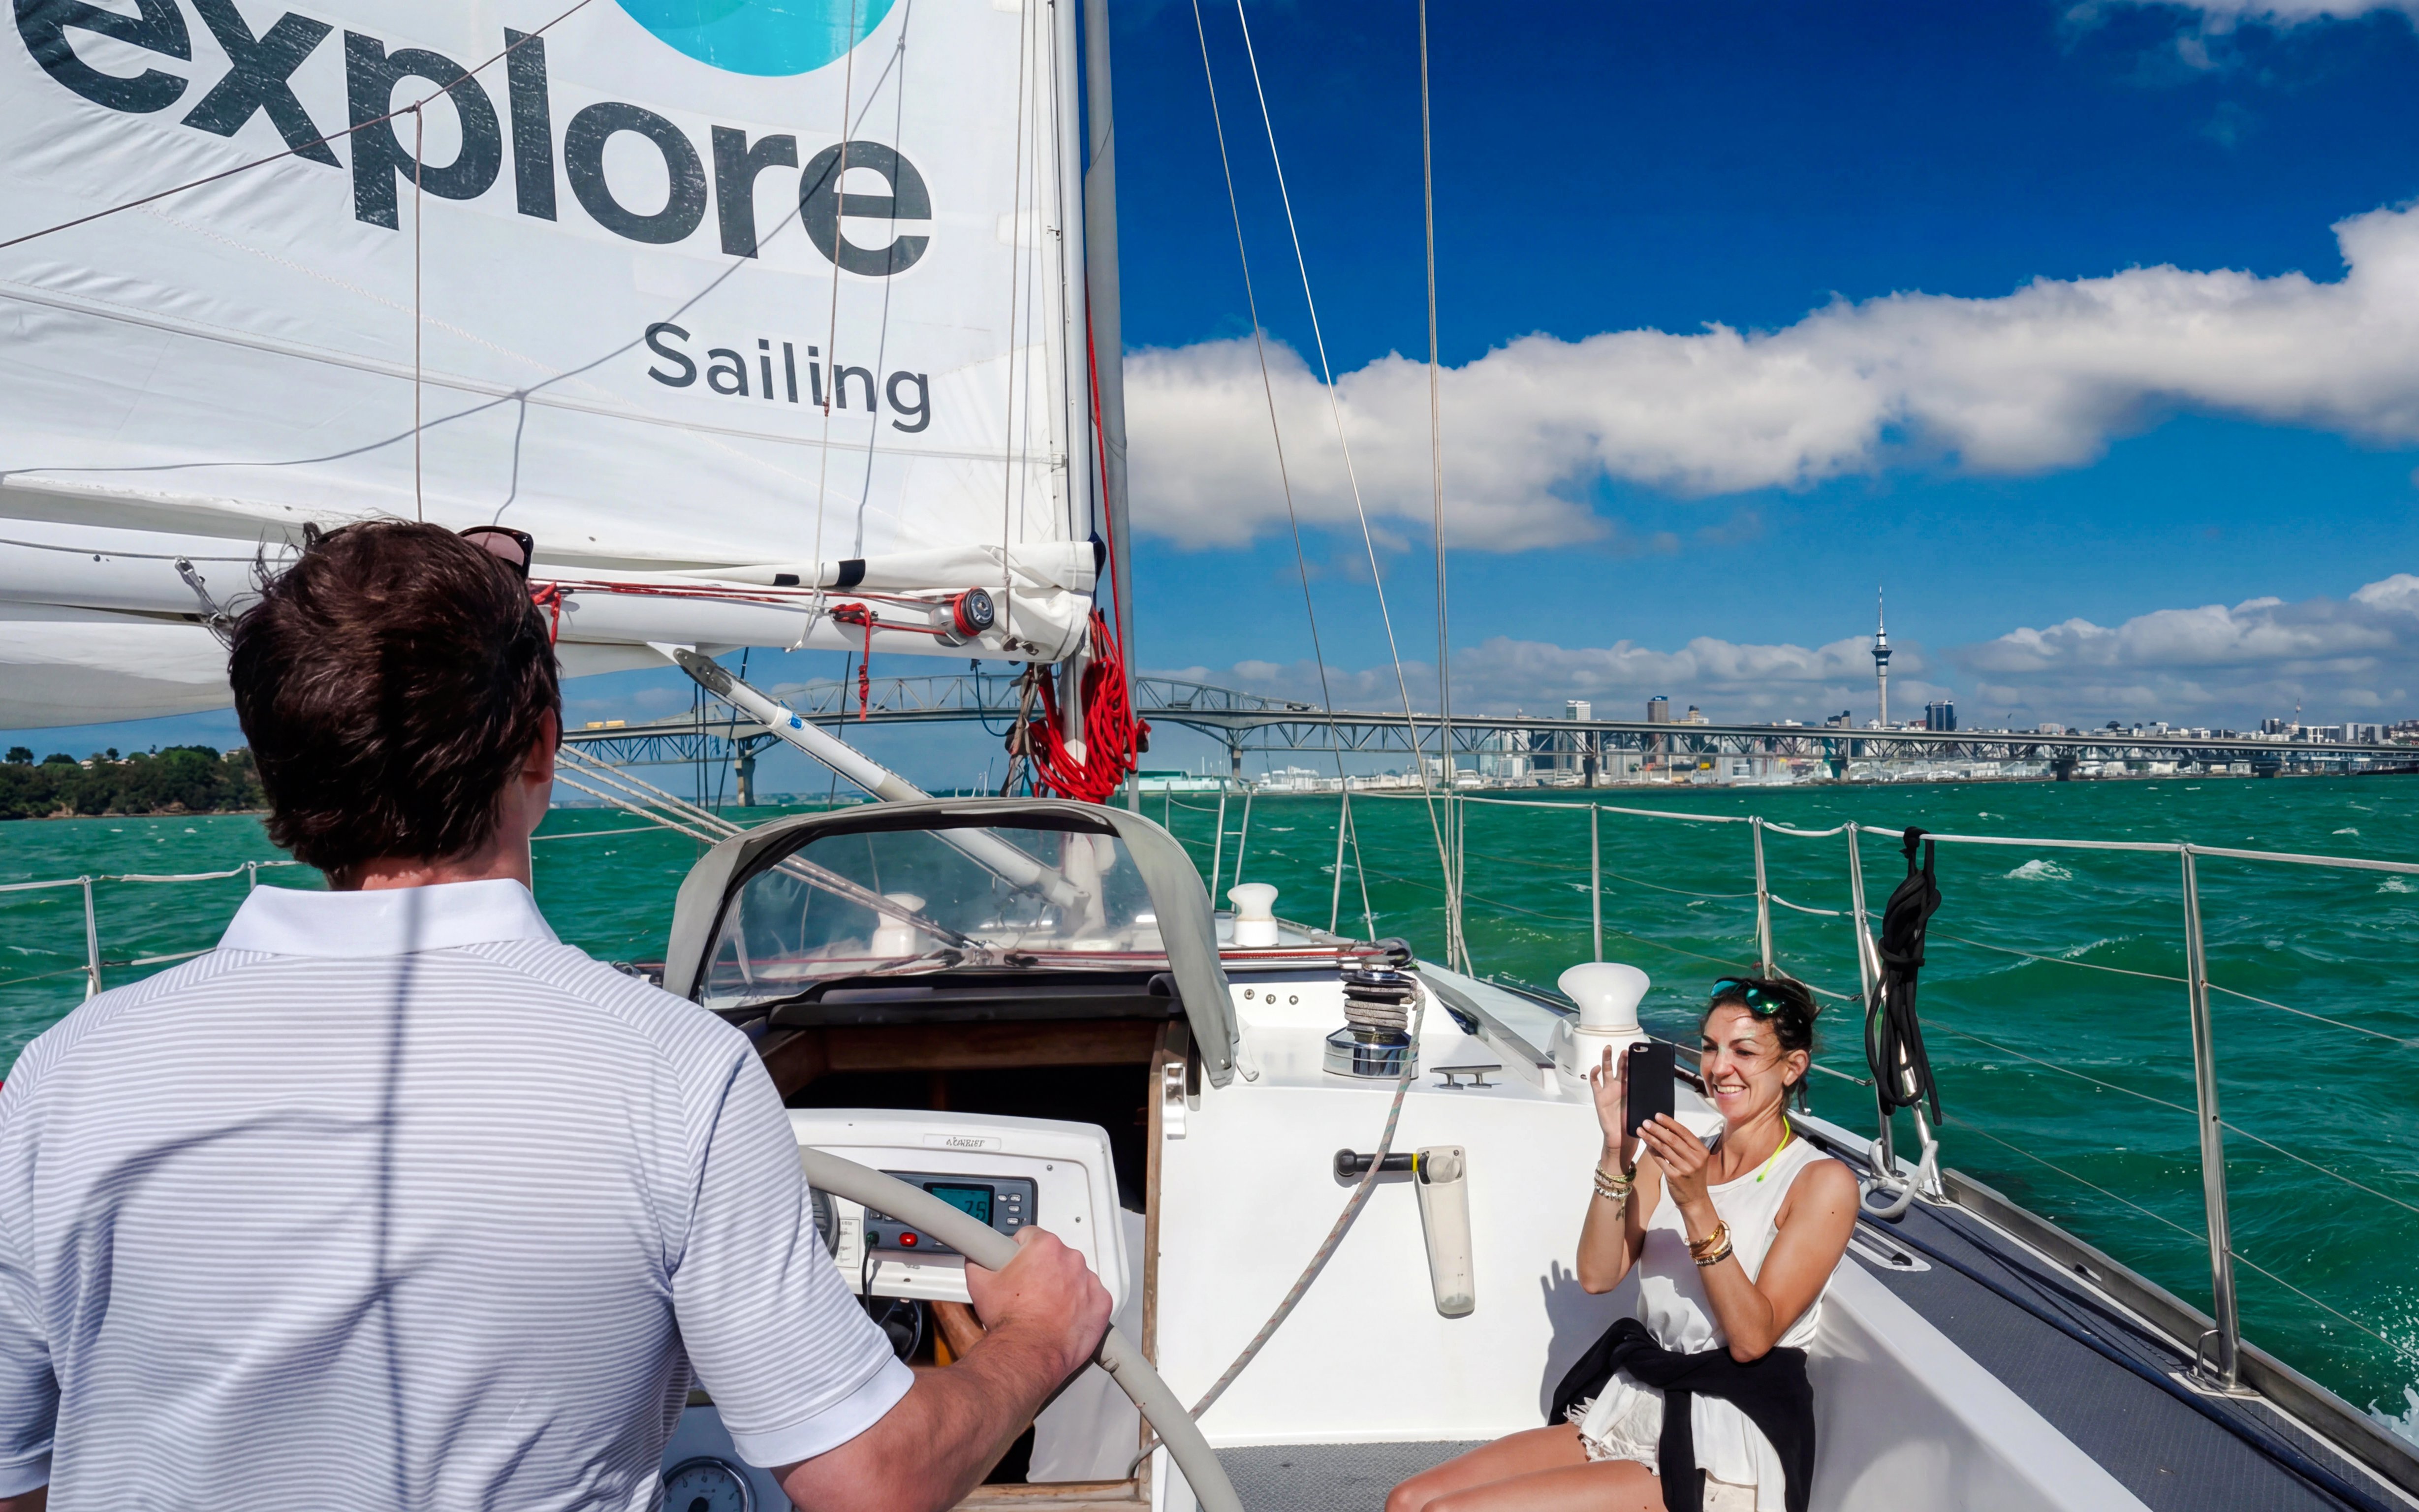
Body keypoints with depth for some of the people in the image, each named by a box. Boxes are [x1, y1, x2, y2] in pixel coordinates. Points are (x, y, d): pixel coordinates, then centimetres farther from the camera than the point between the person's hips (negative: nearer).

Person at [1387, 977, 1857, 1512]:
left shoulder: (1823, 1183, -6)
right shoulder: (1673, 1157, 11)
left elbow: (1752, 1338, -13)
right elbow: (1598, 1275, 0)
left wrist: (1697, 1206, -22)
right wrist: (1618, 1153, -11)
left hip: (1721, 1450, -6)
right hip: (1632, 1413, 6)